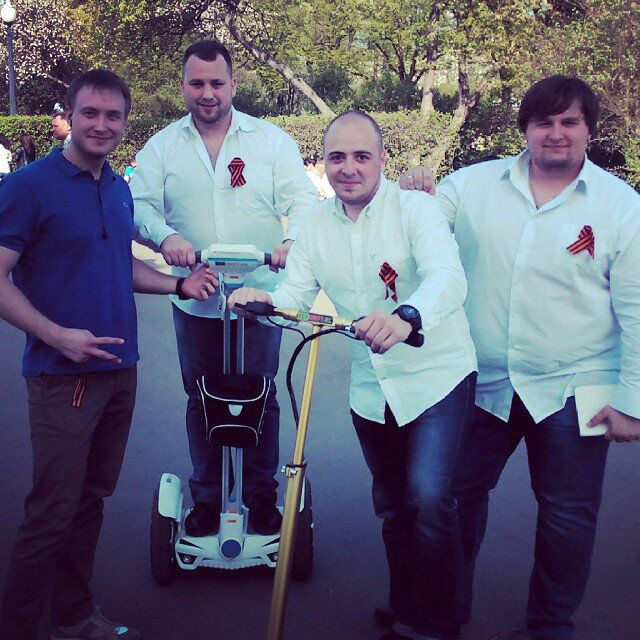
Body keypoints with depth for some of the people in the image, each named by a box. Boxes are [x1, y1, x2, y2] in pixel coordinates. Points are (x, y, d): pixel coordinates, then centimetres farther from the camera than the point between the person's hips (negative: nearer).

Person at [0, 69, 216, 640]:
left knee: (91, 498, 17)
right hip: (63, 376, -7)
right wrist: (58, 335, -23)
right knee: (52, 511, -3)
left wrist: (180, 285, 8)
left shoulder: (119, 189, 12)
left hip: (119, 371, 7)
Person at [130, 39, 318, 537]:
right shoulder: (162, 147, 7)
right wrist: (165, 235, -22)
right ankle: (206, 499, 24)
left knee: (261, 400, 7)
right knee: (201, 402, 10)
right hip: (194, 301, 2)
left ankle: (263, 496, 23)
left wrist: (294, 239, -24)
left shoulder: (272, 140, 3)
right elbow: (141, 206, 0)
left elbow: (301, 197, -3)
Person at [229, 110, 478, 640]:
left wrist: (405, 317, -52)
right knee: (391, 504, 16)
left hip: (436, 375, -5)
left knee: (429, 498, -16)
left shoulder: (416, 208, -14)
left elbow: (448, 277, -31)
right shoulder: (318, 225, 3)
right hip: (370, 388, 5)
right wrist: (264, 299, -24)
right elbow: (296, 291, 1)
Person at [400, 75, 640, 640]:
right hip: (484, 384, 2)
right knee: (458, 494, 14)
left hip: (572, 392, -2)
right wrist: (410, 197, -14)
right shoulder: (473, 184, 1)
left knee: (567, 517, 9)